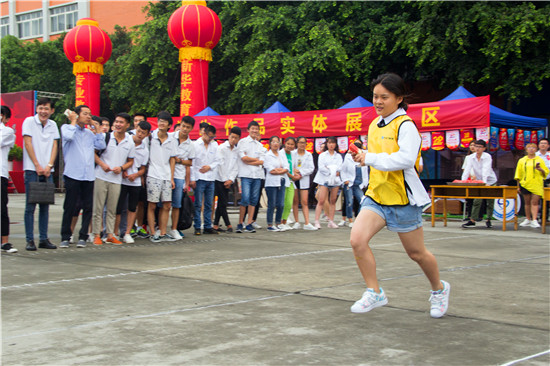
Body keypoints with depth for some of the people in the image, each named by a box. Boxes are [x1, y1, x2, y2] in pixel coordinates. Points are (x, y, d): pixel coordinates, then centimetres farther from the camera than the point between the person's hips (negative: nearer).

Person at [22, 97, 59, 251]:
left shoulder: (53, 125, 12)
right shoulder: (29, 121, -1)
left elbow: (54, 146, 8)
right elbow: (28, 144, -6)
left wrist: (49, 166, -5)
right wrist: (37, 166, -9)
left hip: (47, 170, 4)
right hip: (32, 169, -4)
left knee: (45, 206, 6)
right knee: (30, 206, -4)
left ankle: (44, 239, 11)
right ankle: (30, 240, 0)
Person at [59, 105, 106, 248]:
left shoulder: (90, 133, 20)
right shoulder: (66, 128, 5)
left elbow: (101, 146, 11)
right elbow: (68, 136, -17)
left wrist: (97, 129, 13)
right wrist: (73, 121, -2)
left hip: (89, 176, 5)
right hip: (72, 174, -5)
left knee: (88, 207, 2)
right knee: (70, 207, -4)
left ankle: (82, 237, 10)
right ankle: (65, 237, 5)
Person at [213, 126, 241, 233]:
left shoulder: (237, 151, 10)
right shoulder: (221, 148, -5)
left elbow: (236, 167, 7)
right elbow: (220, 165, -9)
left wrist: (231, 180, -7)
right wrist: (225, 180, -10)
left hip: (228, 181, 5)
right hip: (219, 179, -5)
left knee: (222, 203, 6)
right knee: (222, 203, -6)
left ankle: (216, 225, 11)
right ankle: (228, 225, -1)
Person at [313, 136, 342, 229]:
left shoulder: (338, 156, 14)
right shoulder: (322, 155, 7)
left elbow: (339, 168, -1)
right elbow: (321, 167, -6)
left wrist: (328, 168, -12)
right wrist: (333, 172, -9)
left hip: (335, 180, 3)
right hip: (324, 179, -3)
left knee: (333, 201, 3)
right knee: (321, 201, -11)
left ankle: (331, 221, 8)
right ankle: (316, 221, -13)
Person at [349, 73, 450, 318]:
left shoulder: (405, 125, -13)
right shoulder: (374, 125, 11)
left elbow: (406, 159, -28)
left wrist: (371, 158, -25)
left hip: (403, 199, -6)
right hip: (376, 196, 6)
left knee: (416, 253, 8)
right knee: (357, 240, -15)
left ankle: (439, 289, 36)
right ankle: (375, 293, -1)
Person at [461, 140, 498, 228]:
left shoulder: (487, 157, -19)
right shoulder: (472, 157, -7)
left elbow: (486, 170, -32)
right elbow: (467, 169, -14)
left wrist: (484, 182, -43)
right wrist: (463, 181, -26)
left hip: (490, 181, -3)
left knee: (490, 202, 3)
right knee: (477, 201, -4)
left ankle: (488, 220, 15)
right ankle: (472, 221, -7)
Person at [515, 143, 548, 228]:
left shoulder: (540, 160, 7)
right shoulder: (522, 161, 11)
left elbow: (545, 173, 7)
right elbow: (518, 174, 13)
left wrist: (540, 169, -14)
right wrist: (518, 186, 8)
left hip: (536, 185, -2)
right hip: (525, 184, 2)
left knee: (535, 202, -9)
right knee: (527, 203, 8)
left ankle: (534, 220, -12)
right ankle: (528, 219, 18)